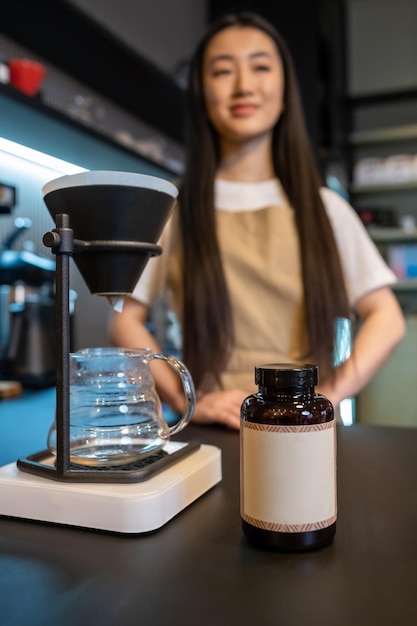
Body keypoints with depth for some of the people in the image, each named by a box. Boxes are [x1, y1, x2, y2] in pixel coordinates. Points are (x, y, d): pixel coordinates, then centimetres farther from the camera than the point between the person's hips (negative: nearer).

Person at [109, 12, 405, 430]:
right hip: (209, 434, -1)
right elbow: (125, 320, 5)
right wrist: (185, 400, -9)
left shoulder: (323, 206, 9)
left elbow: (386, 317, 8)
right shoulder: (172, 206, 6)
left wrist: (326, 396, -6)